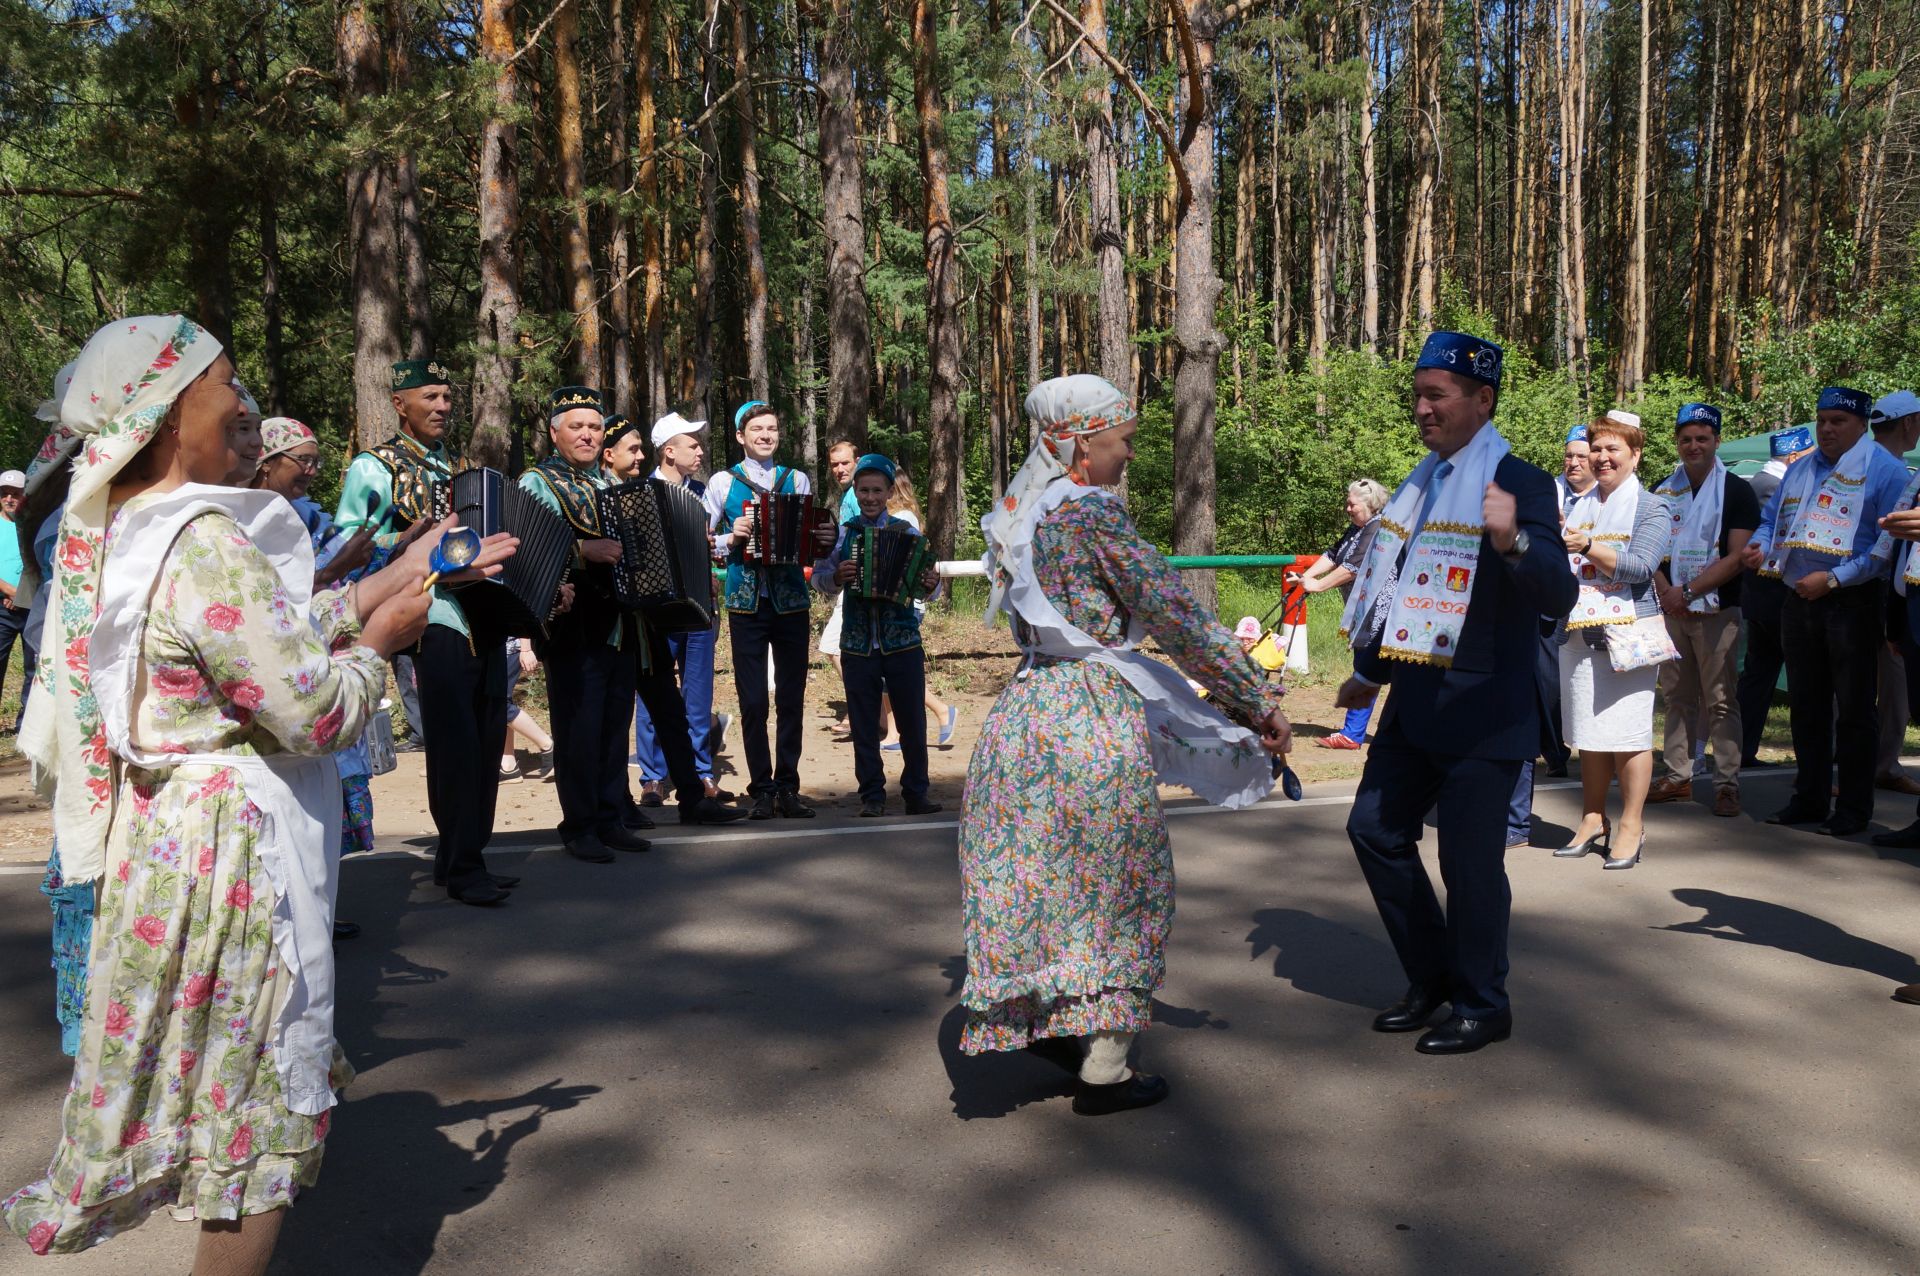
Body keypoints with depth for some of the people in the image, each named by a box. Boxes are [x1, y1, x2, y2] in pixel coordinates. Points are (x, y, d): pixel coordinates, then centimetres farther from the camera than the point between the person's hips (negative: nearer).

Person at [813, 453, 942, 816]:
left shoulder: (906, 531, 3)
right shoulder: (841, 534, 6)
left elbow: (924, 583, 1)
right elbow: (819, 578, 5)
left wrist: (930, 584, -21)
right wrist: (836, 577, -16)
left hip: (903, 642, -1)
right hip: (857, 645, 1)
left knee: (912, 722, 4)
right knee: (864, 725, 6)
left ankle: (915, 794, 16)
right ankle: (872, 795, 16)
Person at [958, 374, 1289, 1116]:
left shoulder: (1020, 514, 11)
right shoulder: (1094, 512, -13)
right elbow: (1176, 617, -15)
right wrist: (1258, 698, -9)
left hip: (1025, 709, 7)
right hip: (1093, 717, -7)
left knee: (1039, 873, 18)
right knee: (1118, 886, 5)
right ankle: (1103, 1072, 13)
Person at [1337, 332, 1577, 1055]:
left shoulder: (1519, 482, -12)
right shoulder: (1426, 483, 12)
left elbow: (1558, 598, -24)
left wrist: (1512, 541, -42)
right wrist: (1371, 672, 24)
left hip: (1483, 711, -8)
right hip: (1417, 699, 8)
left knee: (1469, 859, -1)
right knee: (1376, 830, 11)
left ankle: (1482, 1008, 20)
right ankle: (1431, 979, 29)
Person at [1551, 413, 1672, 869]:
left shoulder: (1651, 508, -1)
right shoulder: (1579, 506, 16)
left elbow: (1641, 566, -14)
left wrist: (1587, 547, -23)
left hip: (1629, 630, -5)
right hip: (1580, 631, 5)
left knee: (1629, 733, -3)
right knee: (1588, 733, 9)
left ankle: (1631, 827, 6)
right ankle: (1592, 821, 18)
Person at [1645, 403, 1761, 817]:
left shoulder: (1736, 492, -2)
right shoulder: (1663, 492, 10)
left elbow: (1736, 557, -9)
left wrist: (1688, 590, -15)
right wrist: (1664, 590, -9)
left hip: (1717, 609, -4)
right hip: (1671, 609, 4)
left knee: (1719, 701, -3)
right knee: (1677, 697, 9)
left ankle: (1727, 783, 1)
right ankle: (1677, 776, 15)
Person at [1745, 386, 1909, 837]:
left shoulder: (1883, 470, -8)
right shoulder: (1800, 469, 13)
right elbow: (1771, 518, 20)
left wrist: (1833, 579, -20)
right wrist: (1760, 546, -3)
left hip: (1853, 603, -6)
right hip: (1799, 602, 7)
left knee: (1853, 710, 2)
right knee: (1806, 705, 13)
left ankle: (1853, 809, 11)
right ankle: (1809, 798, 25)